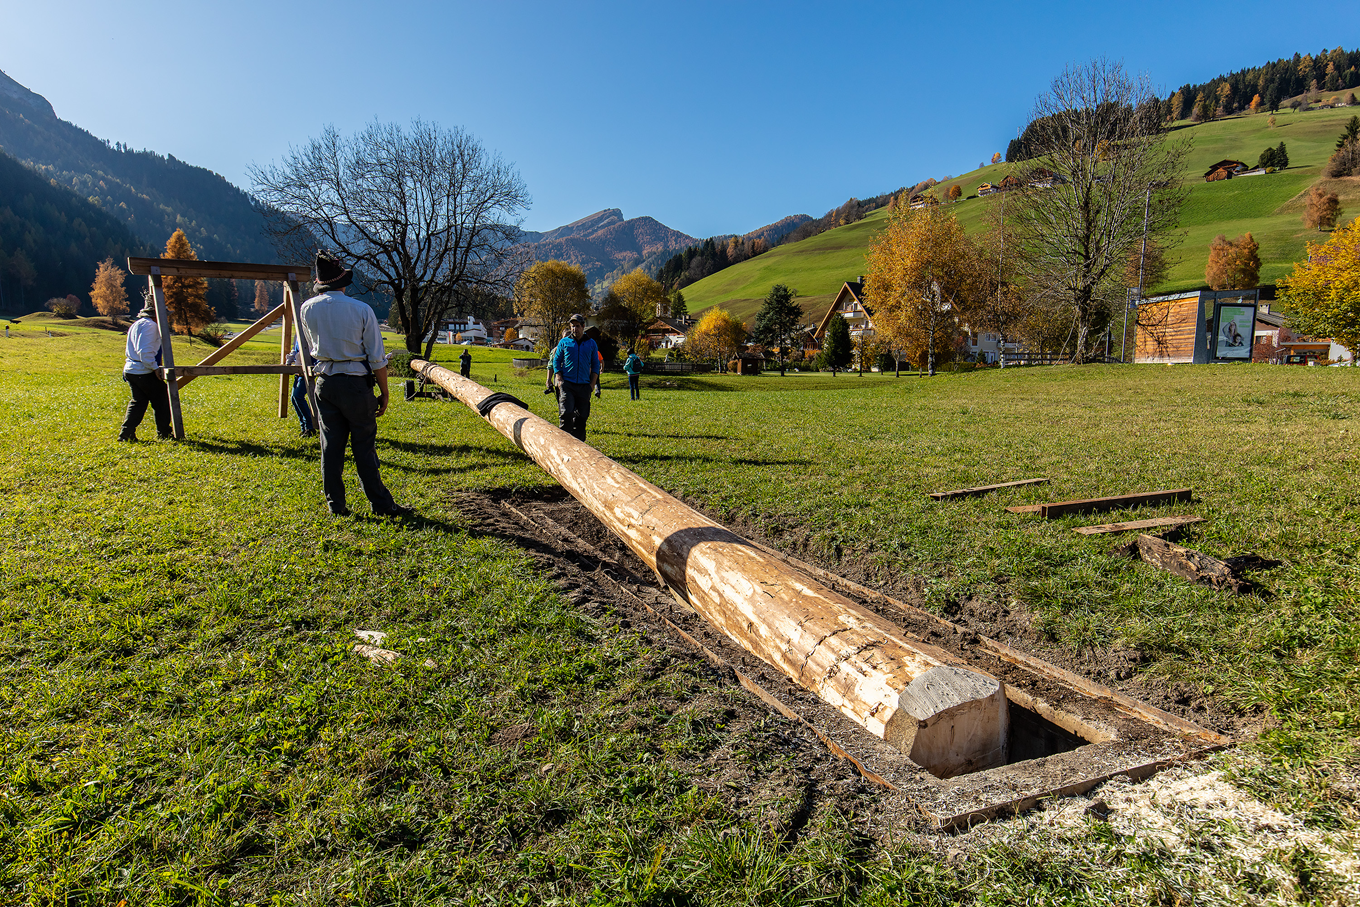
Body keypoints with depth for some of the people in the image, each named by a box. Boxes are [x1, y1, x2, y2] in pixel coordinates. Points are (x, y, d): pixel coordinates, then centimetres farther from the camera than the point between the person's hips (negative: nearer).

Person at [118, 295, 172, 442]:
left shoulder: (136, 324, 19)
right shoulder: (149, 325, -13)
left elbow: (129, 351, 24)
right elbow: (145, 351, -22)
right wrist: (155, 368, -18)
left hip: (130, 370, 10)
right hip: (144, 373, -10)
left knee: (138, 401, 13)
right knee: (162, 400, 3)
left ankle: (126, 433, 7)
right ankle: (164, 433, 10)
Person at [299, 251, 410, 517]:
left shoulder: (308, 309, 2)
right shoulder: (361, 310, -9)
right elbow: (377, 359, -8)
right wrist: (384, 394, 1)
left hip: (325, 383, 4)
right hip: (356, 384, -4)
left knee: (331, 446, 10)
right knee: (364, 447, 2)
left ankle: (335, 504, 15)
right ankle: (381, 504, 7)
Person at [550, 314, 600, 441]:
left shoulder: (591, 343, 11)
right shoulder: (564, 342, 7)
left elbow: (595, 365, 14)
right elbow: (556, 361, 8)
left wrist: (592, 383, 3)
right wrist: (560, 381, -3)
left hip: (584, 386, 2)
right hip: (567, 385, -2)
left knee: (581, 416, 3)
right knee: (566, 413, -15)